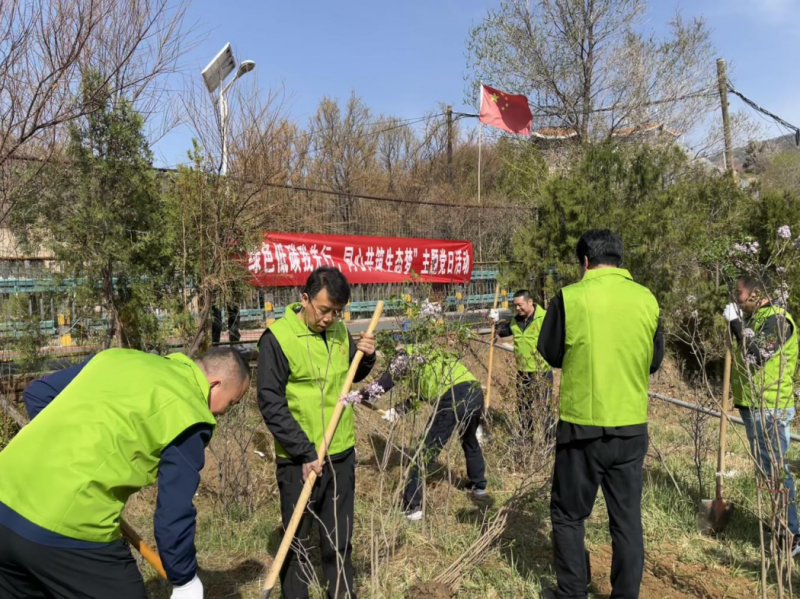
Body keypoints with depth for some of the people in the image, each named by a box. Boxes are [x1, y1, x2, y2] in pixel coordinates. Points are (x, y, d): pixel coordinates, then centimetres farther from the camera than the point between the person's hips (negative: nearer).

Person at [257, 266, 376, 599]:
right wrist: (305, 452, -19)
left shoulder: (339, 330, 1)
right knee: (297, 541, 12)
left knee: (340, 537, 20)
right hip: (299, 460, -5)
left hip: (341, 453, 5)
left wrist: (366, 357, -6)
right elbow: (270, 402, -16)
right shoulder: (277, 337, -16)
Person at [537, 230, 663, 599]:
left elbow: (551, 354, 1)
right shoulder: (647, 300, 0)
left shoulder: (570, 297, -11)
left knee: (568, 514, 13)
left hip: (583, 426, -3)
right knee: (627, 517, 15)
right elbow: (655, 360, 11)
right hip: (633, 428, 4)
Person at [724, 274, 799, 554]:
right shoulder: (754, 318, 14)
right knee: (768, 469, 15)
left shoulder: (777, 319, -14)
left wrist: (735, 323, -18)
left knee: (775, 469, -6)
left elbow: (756, 355, -25)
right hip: (754, 406, 10)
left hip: (769, 409, -10)